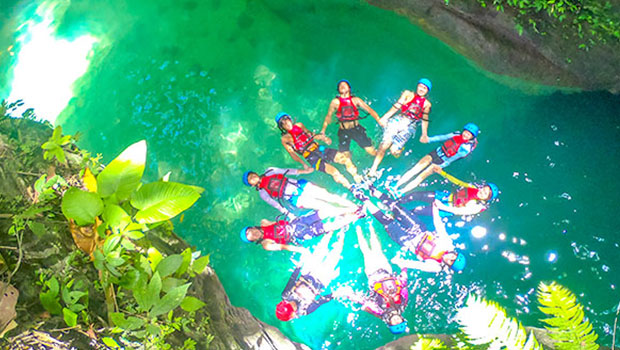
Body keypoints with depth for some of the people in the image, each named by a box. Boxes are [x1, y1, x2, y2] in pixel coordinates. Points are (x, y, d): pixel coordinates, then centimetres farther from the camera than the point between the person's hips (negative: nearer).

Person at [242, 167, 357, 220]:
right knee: (323, 206, -15)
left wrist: (303, 171, 10)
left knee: (327, 195, -6)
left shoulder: (269, 171, 11)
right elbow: (276, 204, -2)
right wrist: (290, 215, -9)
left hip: (300, 185, 4)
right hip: (296, 200, -4)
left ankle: (356, 208, 0)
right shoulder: (262, 192, 3)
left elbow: (286, 171, 16)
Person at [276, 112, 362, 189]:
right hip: (311, 158, -6)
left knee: (345, 158, -9)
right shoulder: (285, 139, 0)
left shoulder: (299, 125, 15)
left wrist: (324, 139, 4)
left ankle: (358, 179, 5)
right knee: (333, 171, -26)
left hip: (319, 149, 6)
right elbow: (292, 153, -7)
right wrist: (303, 164, -19)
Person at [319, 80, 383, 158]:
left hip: (357, 129, 1)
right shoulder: (335, 102, -2)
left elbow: (369, 110, -7)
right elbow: (328, 116, 7)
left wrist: (379, 120, -22)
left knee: (373, 153, -6)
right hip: (343, 131, 0)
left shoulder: (355, 100, -1)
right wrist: (323, 130, 1)